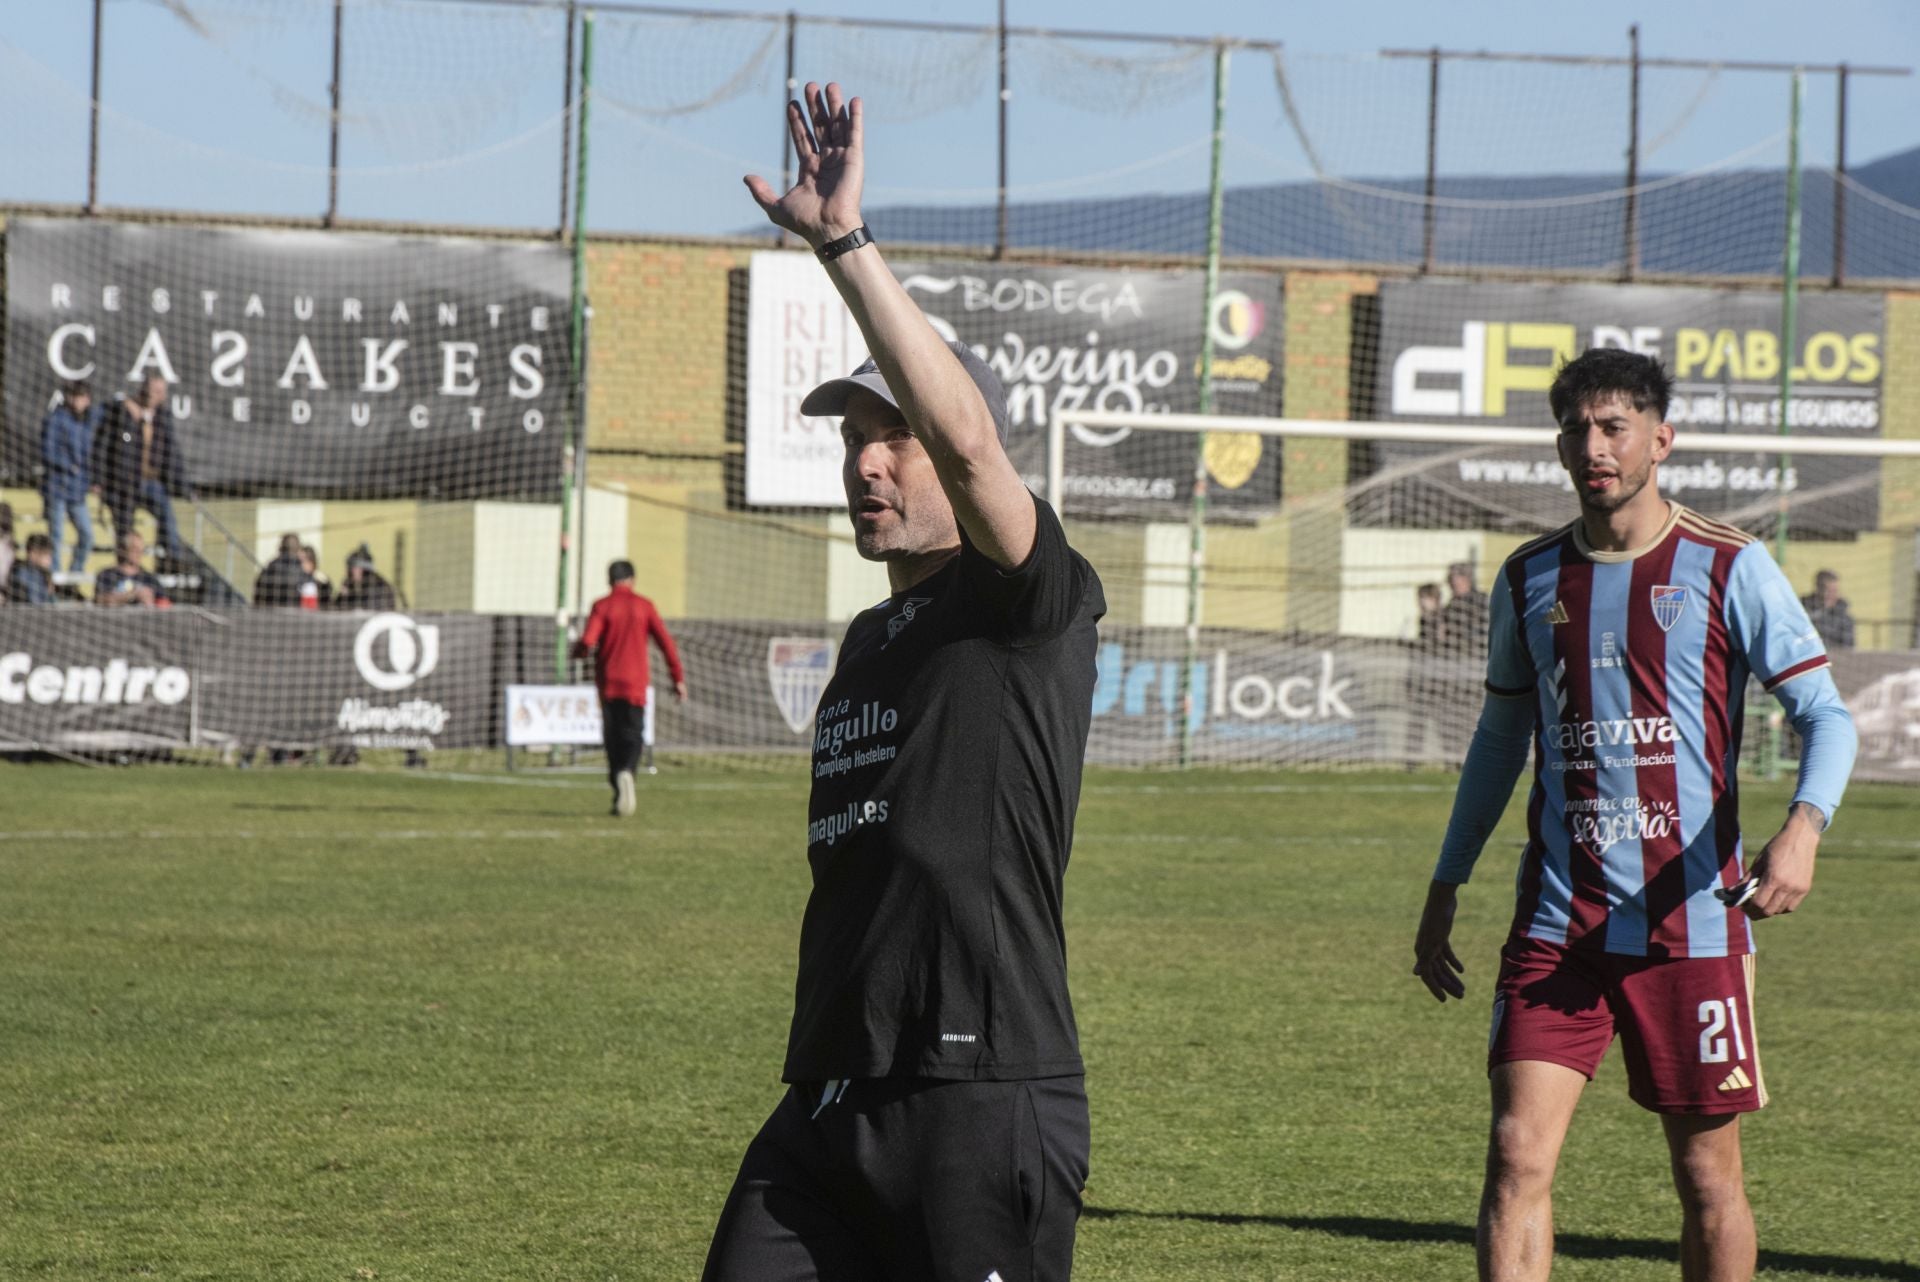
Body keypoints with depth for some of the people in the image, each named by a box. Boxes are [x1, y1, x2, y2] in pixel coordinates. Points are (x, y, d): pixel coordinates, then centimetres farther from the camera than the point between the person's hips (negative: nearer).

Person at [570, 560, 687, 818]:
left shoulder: (601, 606, -3)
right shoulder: (644, 606, 1)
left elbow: (587, 642, -14)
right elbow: (666, 642, -4)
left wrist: (578, 652, 10)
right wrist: (678, 678, -1)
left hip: (608, 682, 0)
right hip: (635, 684, 0)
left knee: (612, 737, 11)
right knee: (632, 737, 1)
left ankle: (619, 796, 12)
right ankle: (626, 772, -30)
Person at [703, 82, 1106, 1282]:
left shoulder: (1037, 610, -5)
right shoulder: (870, 641, 21)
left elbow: (967, 440, -25)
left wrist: (848, 244, -30)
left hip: (987, 1103, -8)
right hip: (828, 1105, 8)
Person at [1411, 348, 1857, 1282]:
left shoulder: (1729, 569, -2)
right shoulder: (1530, 579, 9)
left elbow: (1824, 715, -6)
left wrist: (1803, 827, -26)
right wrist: (1443, 891, 21)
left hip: (1692, 923, -2)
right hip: (1558, 920, 2)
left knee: (1707, 1175, 5)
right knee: (1517, 1156, -10)